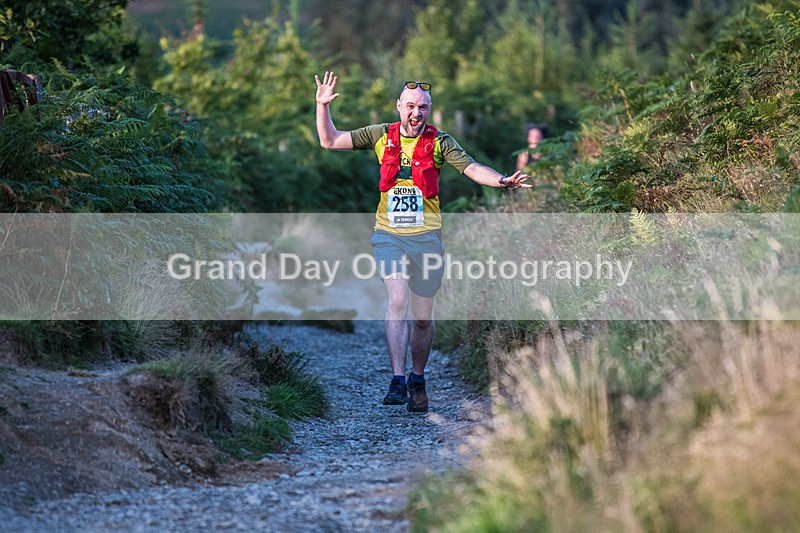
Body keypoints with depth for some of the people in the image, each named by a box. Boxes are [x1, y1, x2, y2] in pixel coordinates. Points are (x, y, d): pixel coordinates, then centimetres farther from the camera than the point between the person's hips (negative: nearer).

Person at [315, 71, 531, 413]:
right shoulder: (381, 136, 4)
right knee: (397, 299, -21)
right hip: (389, 236, 0)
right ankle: (397, 381, -22)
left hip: (426, 237, 0)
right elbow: (329, 141, 8)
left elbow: (472, 169, -11)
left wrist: (501, 180, -28)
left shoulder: (438, 142, -1)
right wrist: (323, 105, -4)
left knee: (423, 316, 7)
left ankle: (417, 380, 27)